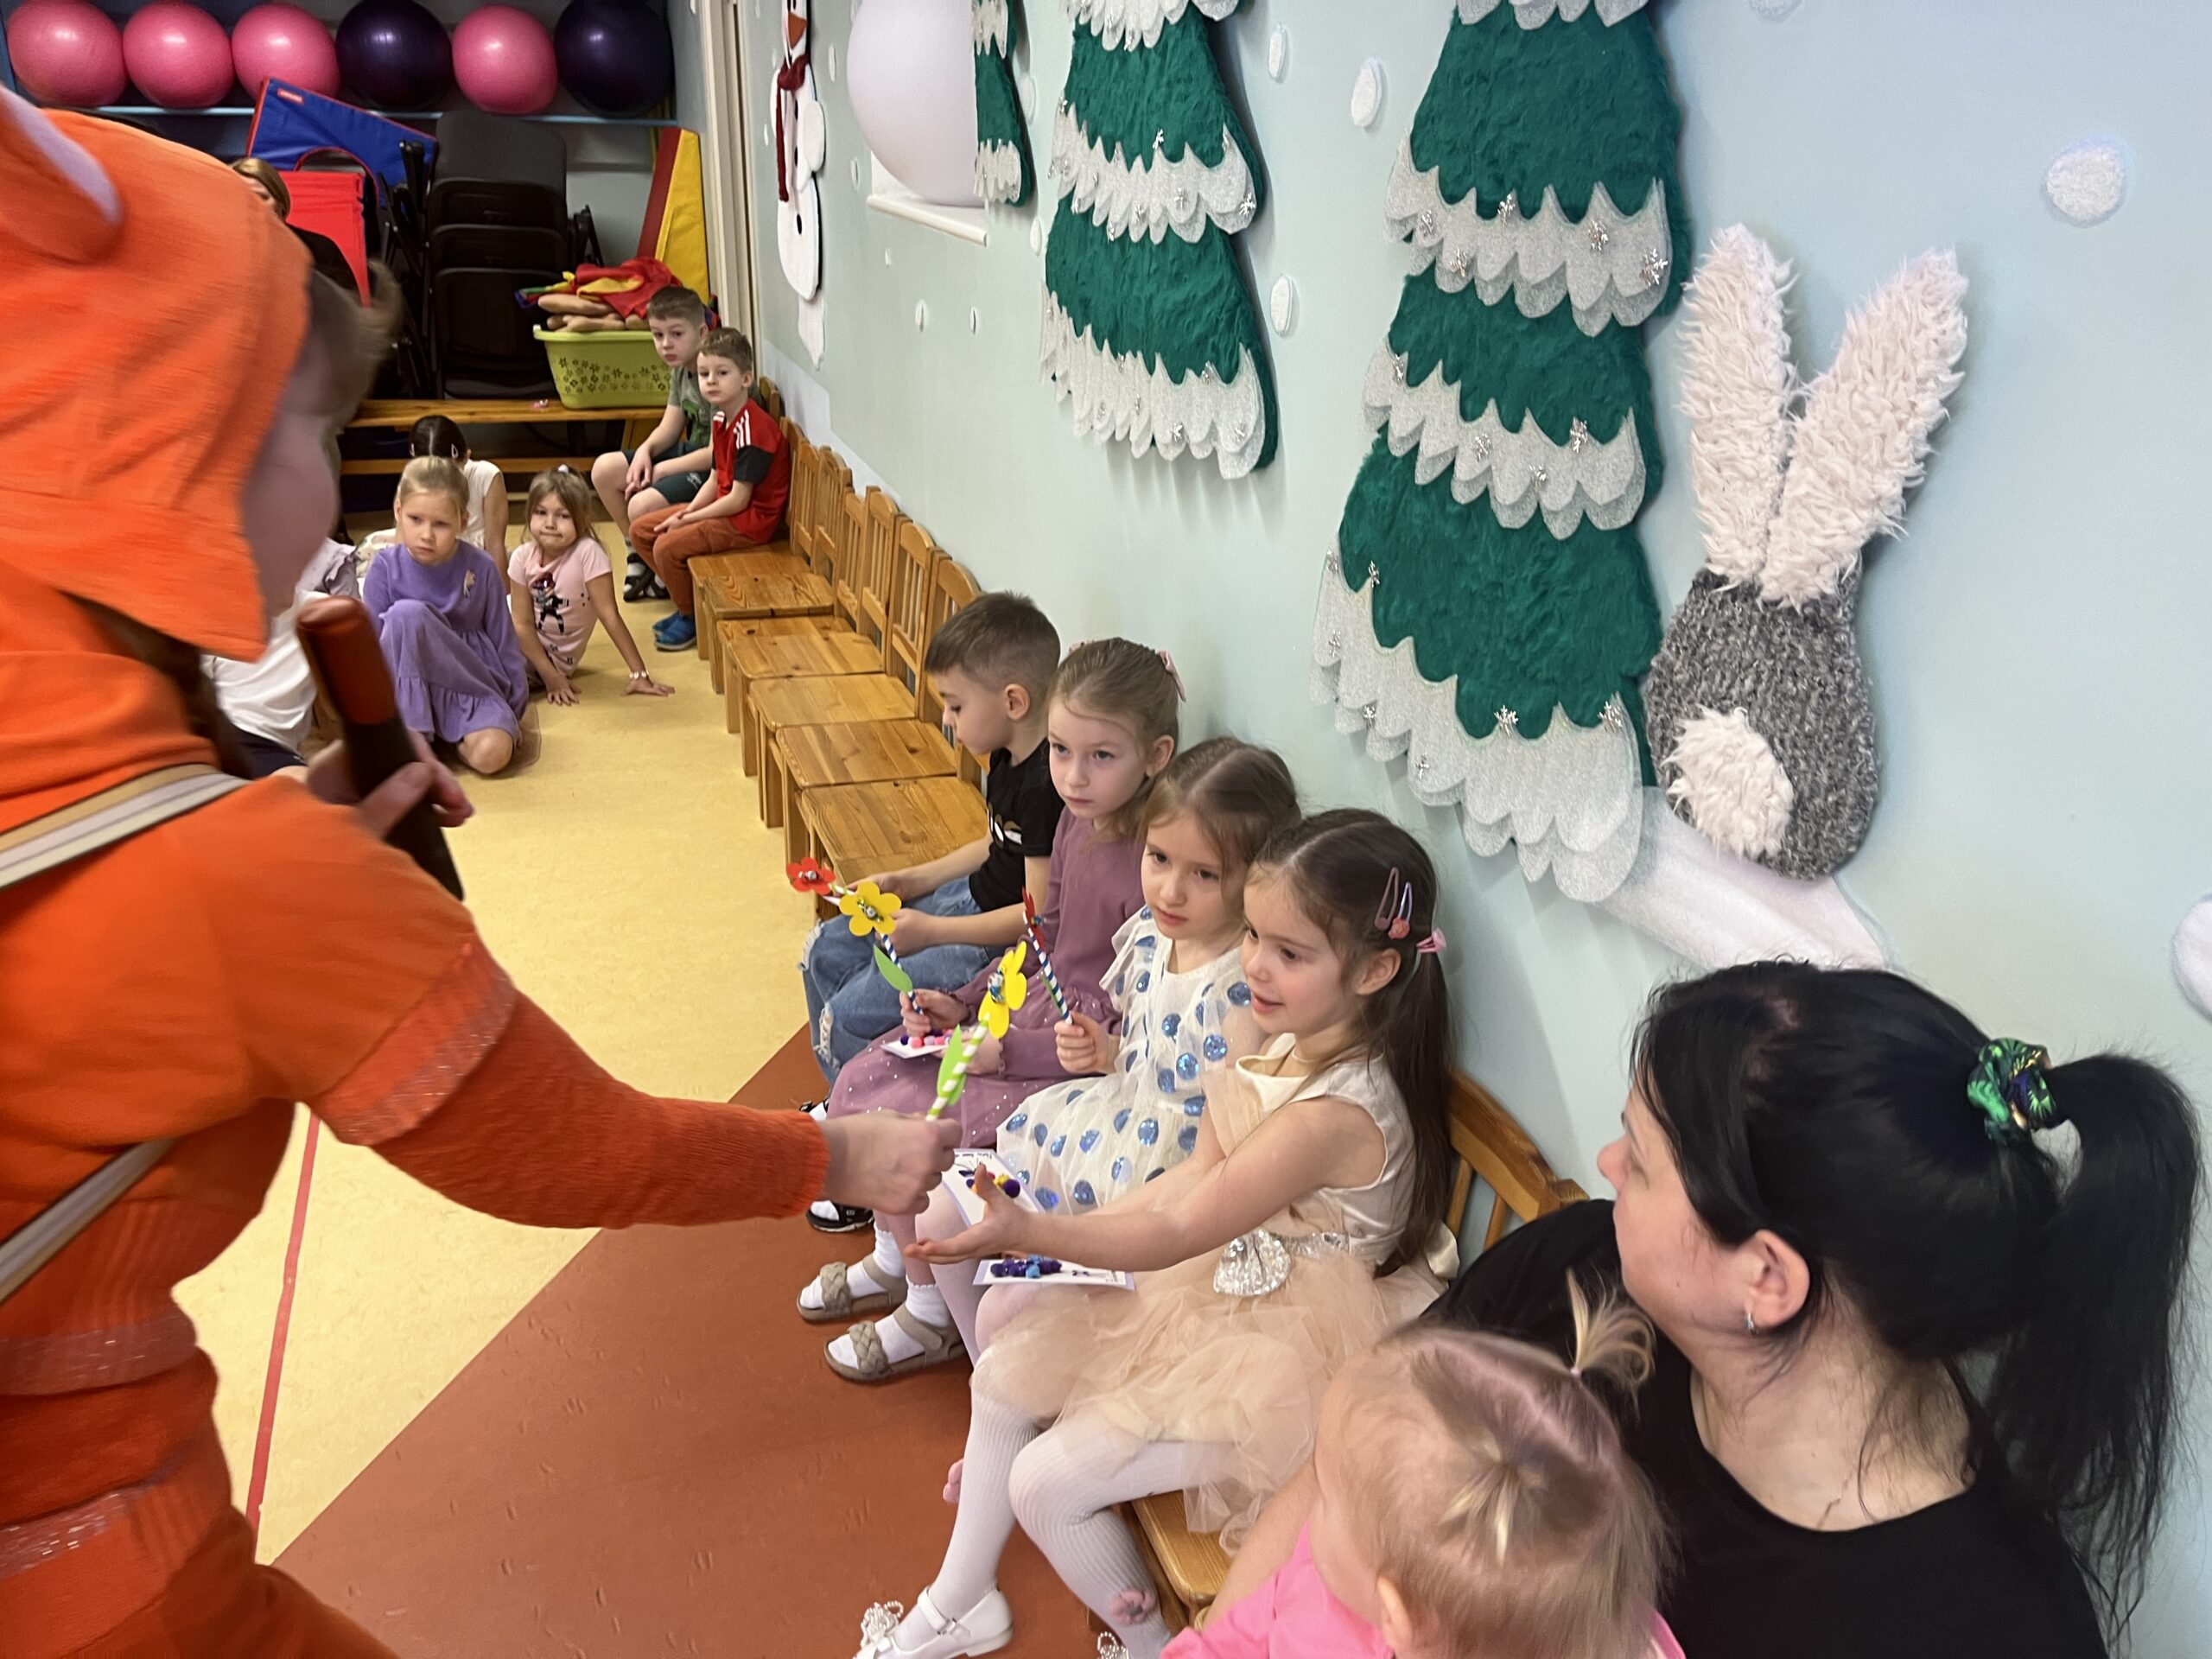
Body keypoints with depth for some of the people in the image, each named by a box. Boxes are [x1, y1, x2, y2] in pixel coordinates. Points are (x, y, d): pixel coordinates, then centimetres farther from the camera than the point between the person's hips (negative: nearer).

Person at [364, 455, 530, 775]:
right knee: (406, 614, -31)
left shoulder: (480, 568, -5)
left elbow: (503, 638, 3)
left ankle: (452, 732, 2)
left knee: (492, 753, -33)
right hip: (406, 687, 1)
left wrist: (515, 706, 6)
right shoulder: (386, 569, -5)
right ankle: (411, 737, -23)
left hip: (473, 678, -1)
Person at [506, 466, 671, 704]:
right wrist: (551, 677, -22)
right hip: (528, 646, 5)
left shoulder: (587, 553, -24)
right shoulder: (523, 557, -13)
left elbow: (610, 615, -23)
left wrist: (639, 674, -25)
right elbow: (523, 624, -13)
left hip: (554, 656, -5)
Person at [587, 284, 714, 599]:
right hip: (691, 453, 10)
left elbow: (718, 452, -26)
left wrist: (661, 470, -17)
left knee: (643, 505, -27)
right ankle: (638, 553, 18)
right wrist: (645, 451, -11)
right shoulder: (681, 370, 5)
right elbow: (670, 428, 11)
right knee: (604, 470, 7)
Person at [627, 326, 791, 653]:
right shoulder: (721, 419, 7)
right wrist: (687, 511, -4)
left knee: (668, 547, -23)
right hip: (726, 507, 10)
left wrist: (687, 520, -15)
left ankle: (692, 619, 1)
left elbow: (738, 500, -23)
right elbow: (717, 479, 13)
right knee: (640, 530, 8)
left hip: (752, 520, -10)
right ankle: (687, 603, 17)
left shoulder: (751, 429, -23)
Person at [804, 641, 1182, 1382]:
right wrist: (965, 1003, 5)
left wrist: (1008, 1051, -19)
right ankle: (893, 1261, 28)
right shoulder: (1078, 823, 0)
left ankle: (932, 1316, 12)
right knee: (859, 1085, 7)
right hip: (1034, 1012, 9)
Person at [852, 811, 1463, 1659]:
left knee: (1048, 1484, -8)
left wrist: (1029, 1232, -29)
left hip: (1281, 1344, -9)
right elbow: (1196, 1176, 5)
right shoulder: (1285, 1040, -5)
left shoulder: (1337, 1111, -32)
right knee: (1004, 1373, 10)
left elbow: (1176, 1231, -26)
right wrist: (1063, 1233, 1)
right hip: (1221, 1282, 9)